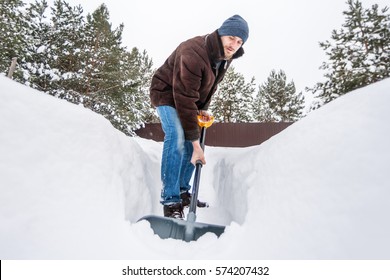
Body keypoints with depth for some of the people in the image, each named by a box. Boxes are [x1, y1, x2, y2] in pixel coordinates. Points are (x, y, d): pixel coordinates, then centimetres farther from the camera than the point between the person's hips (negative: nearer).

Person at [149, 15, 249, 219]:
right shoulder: (193, 54, -34)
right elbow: (185, 100, -37)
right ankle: (170, 201, -19)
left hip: (189, 98, 8)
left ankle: (183, 191, 17)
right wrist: (195, 142, -36)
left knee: (191, 144, 3)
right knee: (177, 138, -27)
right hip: (167, 94, -8)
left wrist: (203, 109, -3)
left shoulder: (224, 57, -6)